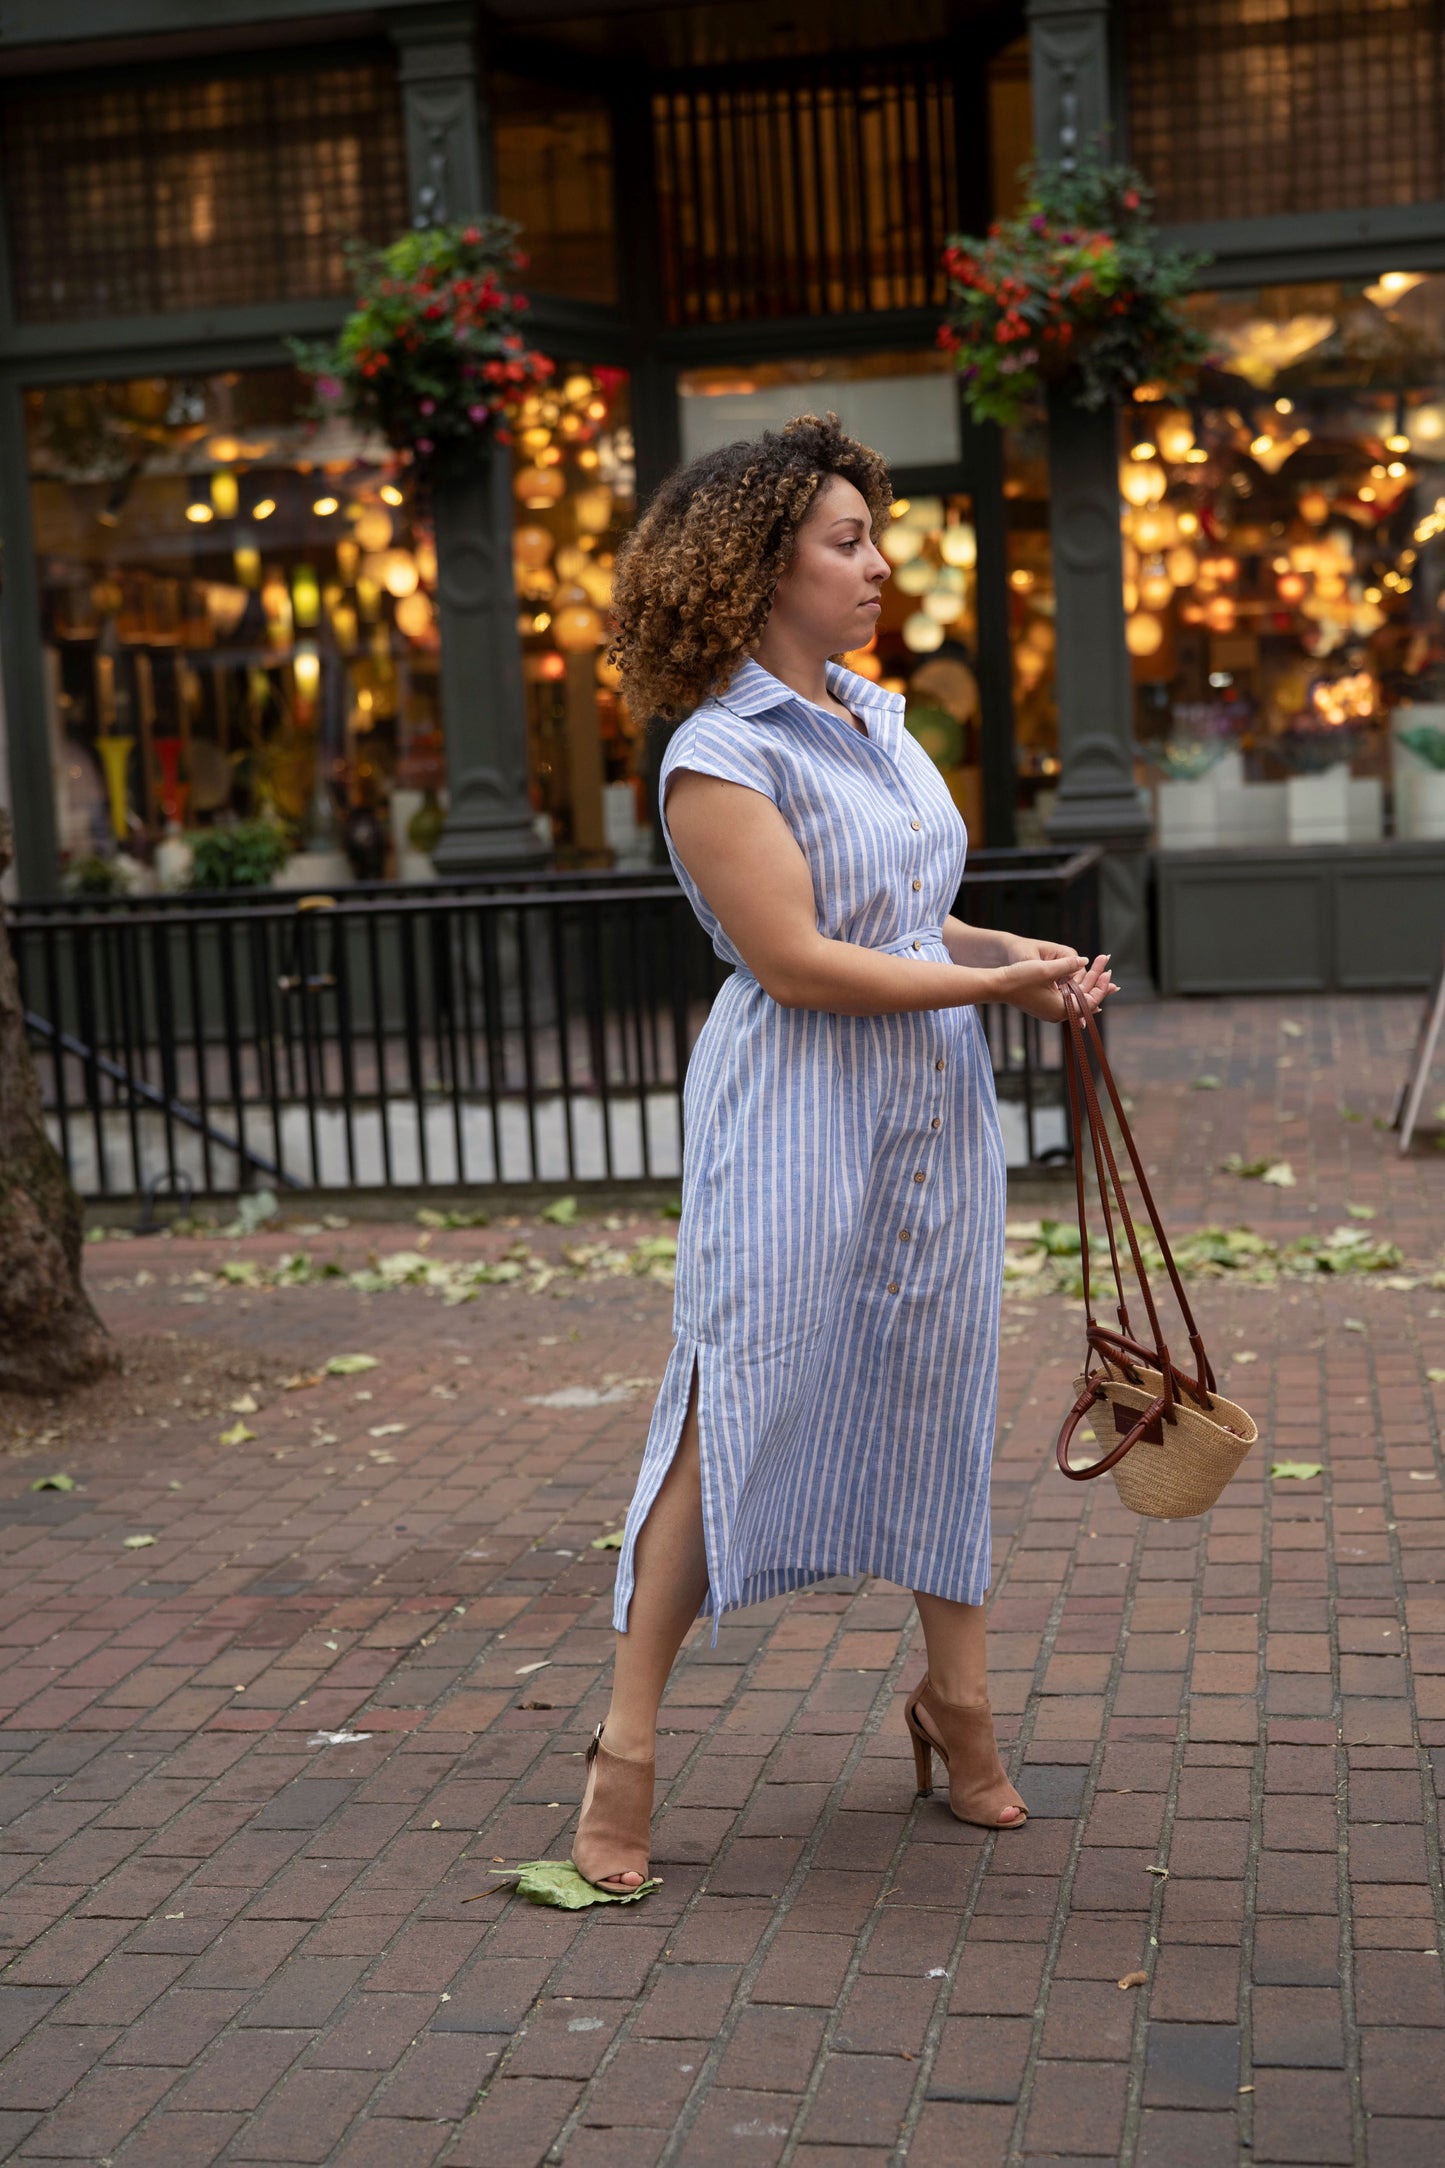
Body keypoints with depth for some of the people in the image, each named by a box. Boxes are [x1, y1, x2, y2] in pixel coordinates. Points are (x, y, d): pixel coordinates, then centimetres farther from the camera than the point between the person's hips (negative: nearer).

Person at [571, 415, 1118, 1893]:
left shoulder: (876, 718, 13)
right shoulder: (718, 754, -13)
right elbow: (797, 960, -19)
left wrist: (1020, 951, 3)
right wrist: (990, 985, -14)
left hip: (935, 1106, 8)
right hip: (795, 1118, -7)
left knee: (936, 1387, 14)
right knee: (735, 1403, -5)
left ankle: (956, 1695, 29)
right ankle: (628, 1738, 7)